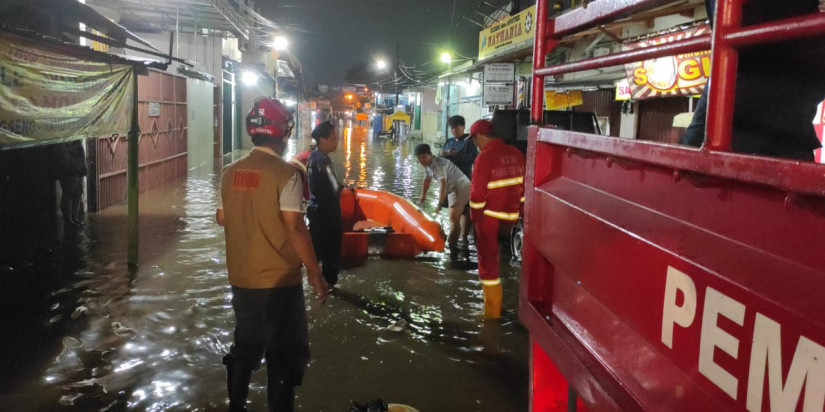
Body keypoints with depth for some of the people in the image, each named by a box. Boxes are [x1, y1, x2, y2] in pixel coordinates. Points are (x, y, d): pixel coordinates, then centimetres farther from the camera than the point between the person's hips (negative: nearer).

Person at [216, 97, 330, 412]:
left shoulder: (231, 172, 3)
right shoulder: (285, 174, -16)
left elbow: (222, 218, 12)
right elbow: (294, 227, -20)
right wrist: (315, 273, -13)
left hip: (241, 278, 6)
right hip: (278, 280, -6)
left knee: (245, 349, 22)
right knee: (284, 356, 6)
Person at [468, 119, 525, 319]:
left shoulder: (485, 157, -17)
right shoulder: (516, 153, 3)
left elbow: (477, 194, -16)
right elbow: (522, 186, 8)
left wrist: (475, 218, -4)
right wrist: (518, 210, 16)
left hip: (490, 220, -6)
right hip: (511, 218, 6)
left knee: (489, 264, 5)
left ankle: (492, 313, 12)